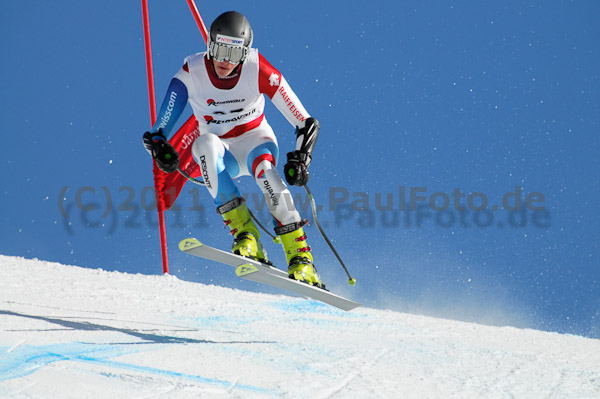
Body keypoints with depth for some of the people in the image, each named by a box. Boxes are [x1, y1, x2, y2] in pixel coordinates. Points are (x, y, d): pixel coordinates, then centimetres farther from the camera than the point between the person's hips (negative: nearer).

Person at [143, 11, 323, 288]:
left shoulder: (258, 69, -19)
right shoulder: (191, 74, -17)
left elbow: (306, 123, -15)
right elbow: (157, 133, -12)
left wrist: (300, 159, -30)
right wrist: (159, 149, -34)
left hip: (255, 140, -1)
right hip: (221, 153, 1)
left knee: (265, 169, -36)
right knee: (204, 143, -35)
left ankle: (300, 258, -32)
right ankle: (245, 234, -37)